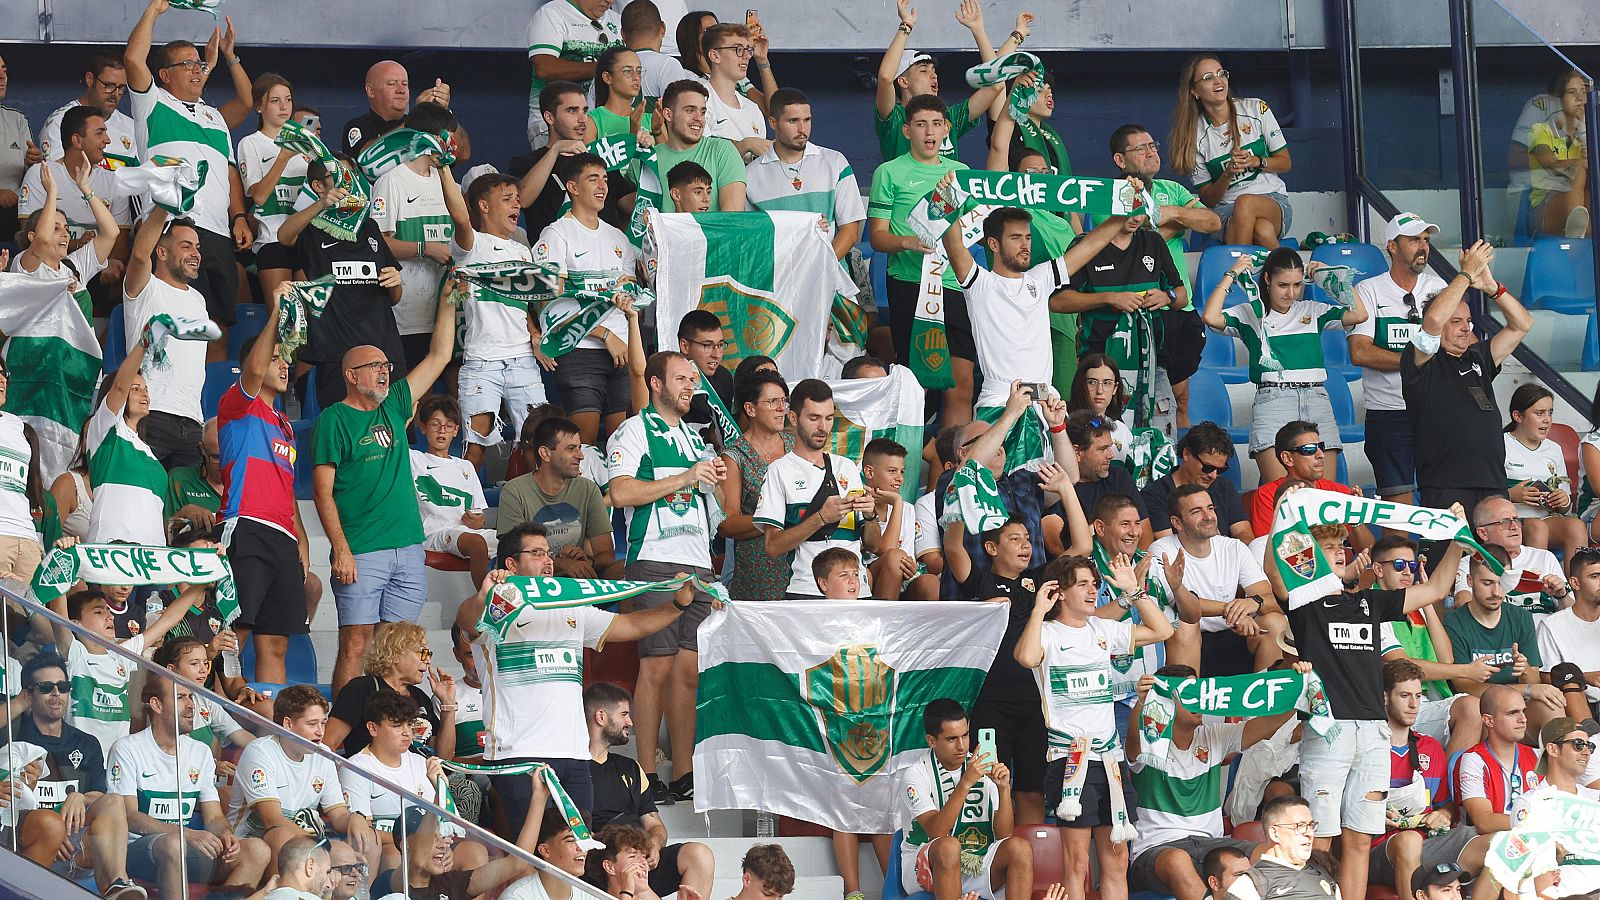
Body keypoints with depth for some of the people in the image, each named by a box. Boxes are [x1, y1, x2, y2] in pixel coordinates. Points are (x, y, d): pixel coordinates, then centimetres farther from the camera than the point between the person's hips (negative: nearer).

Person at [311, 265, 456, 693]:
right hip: (361, 554, -6)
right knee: (356, 646, -8)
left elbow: (439, 356, 19)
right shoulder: (334, 420, -2)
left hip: (408, 549, 6)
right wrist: (341, 550, -15)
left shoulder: (393, 407, 15)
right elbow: (323, 489, -7)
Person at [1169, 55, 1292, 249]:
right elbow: (1208, 199, 4)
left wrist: (1256, 161, -11)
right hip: (1226, 210, -1)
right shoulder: (1196, 135, 4)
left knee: (1245, 203, -39)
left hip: (1273, 199, 1)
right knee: (1262, 231, -39)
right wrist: (1228, 173, -15)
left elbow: (1285, 162, 10)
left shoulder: (1256, 109, 5)